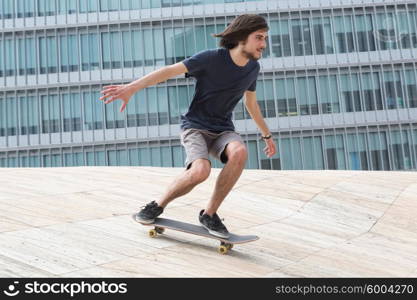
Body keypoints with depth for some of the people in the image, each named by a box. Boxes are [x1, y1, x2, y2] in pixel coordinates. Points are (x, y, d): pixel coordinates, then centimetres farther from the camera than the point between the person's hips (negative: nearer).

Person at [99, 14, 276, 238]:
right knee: (200, 170, -34)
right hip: (195, 127, -4)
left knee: (240, 152, -32)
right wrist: (131, 87, -30)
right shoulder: (211, 58, -14)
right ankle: (158, 205, -4)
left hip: (223, 130, 5)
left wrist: (267, 135, 28)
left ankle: (209, 214, -16)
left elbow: (251, 104, 20)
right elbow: (170, 70, -19)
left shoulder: (253, 68, 4)